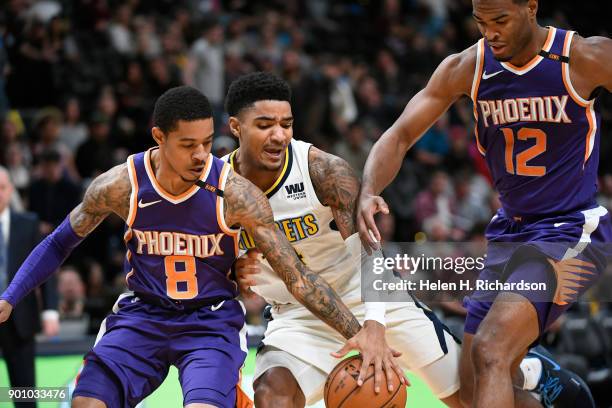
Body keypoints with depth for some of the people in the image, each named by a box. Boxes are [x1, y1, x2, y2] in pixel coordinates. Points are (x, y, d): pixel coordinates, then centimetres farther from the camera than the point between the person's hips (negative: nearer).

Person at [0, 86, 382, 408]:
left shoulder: (236, 194, -20)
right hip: (141, 316, 2)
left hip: (212, 320, -2)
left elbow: (298, 277, -15)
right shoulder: (120, 186, -14)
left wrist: (360, 335, -20)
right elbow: (60, 243, 5)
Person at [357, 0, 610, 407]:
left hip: (570, 234, -6)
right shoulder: (466, 68, -3)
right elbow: (400, 136, -3)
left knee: (490, 352, -26)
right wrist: (369, 192, -23)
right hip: (509, 235, 6)